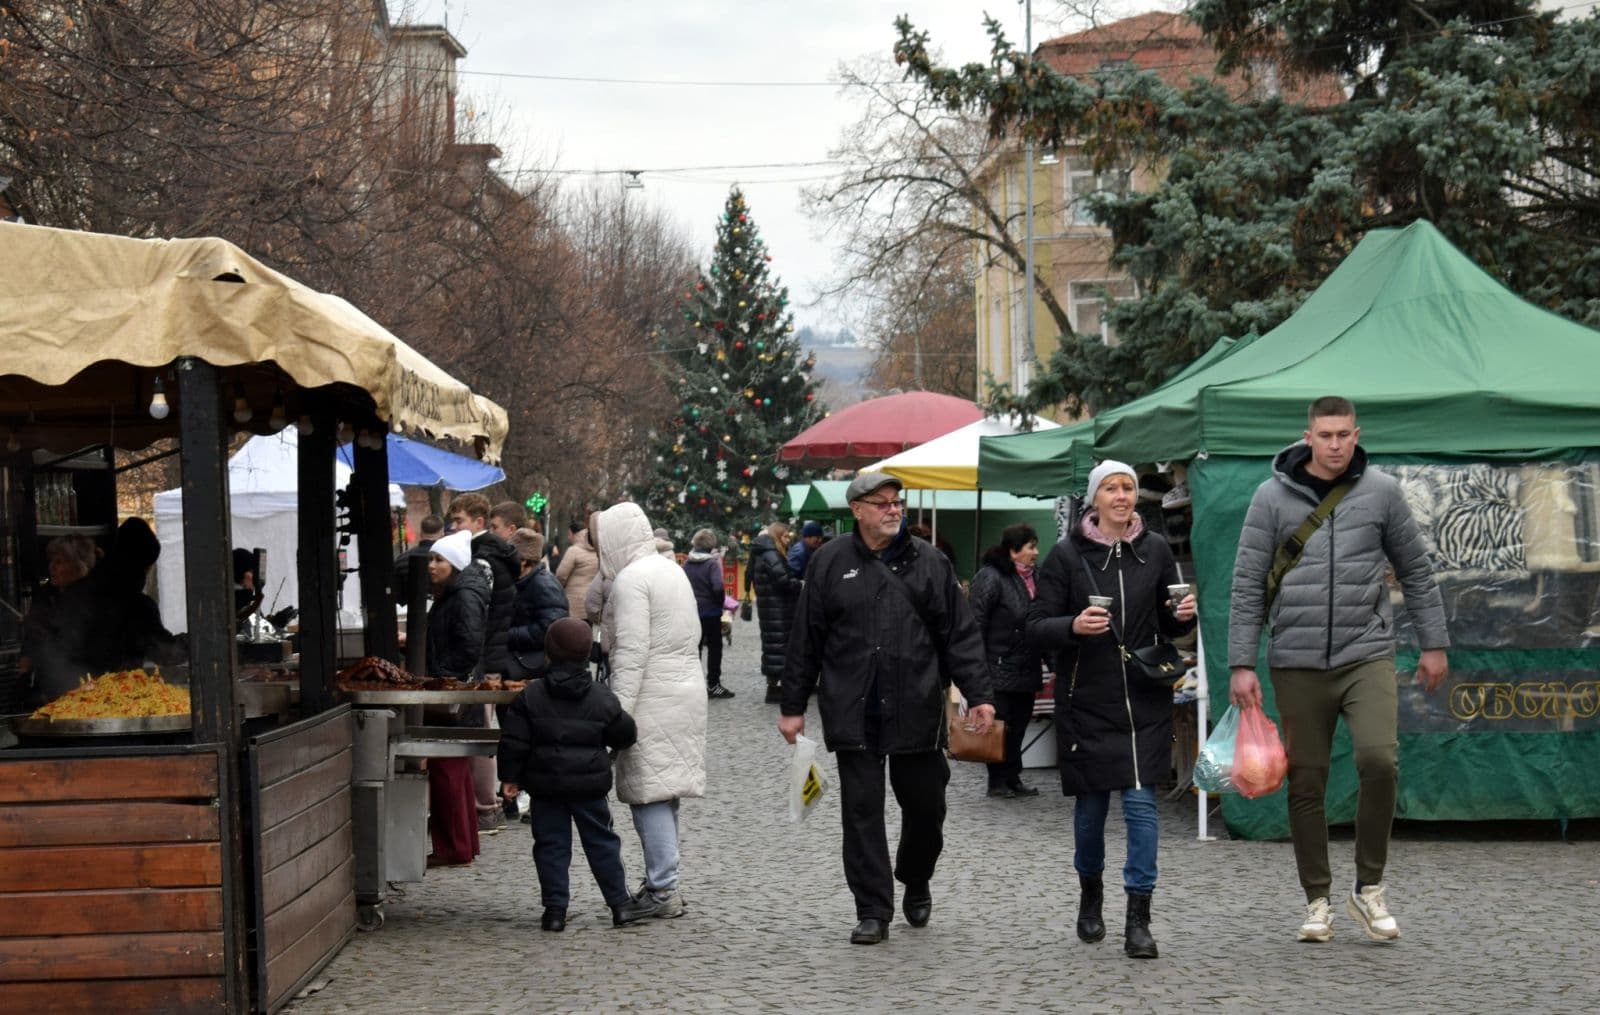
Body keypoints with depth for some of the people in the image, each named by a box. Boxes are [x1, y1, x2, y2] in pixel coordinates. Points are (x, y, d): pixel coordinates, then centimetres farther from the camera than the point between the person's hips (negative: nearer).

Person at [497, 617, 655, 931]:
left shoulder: (530, 696, -5)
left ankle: (554, 909, 5)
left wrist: (510, 777, 2)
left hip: (545, 786, 0)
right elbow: (624, 734, 6)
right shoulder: (601, 699, -4)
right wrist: (630, 733, 29)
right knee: (601, 842, 10)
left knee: (550, 845, 7)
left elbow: (514, 741, -6)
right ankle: (620, 904, 13)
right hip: (589, 786, 0)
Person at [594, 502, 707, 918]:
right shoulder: (671, 569, 17)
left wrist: (618, 710, -19)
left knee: (649, 793, -7)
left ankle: (663, 890, -8)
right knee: (664, 792, 13)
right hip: (687, 691, 9)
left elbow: (632, 652, -18)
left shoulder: (631, 580, -12)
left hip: (653, 697, -9)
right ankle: (663, 882, 18)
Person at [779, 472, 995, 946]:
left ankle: (916, 884, 34)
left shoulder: (929, 562, 5)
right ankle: (873, 911, 7)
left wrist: (978, 695, -3)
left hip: (916, 711, 1)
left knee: (925, 805, 8)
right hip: (852, 712, -1)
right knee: (862, 812, 0)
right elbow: (805, 640, 8)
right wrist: (792, 705, 7)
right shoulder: (830, 563, 4)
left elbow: (961, 634, 5)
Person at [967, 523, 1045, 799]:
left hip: (1026, 670, 8)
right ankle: (997, 781, 5)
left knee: (1019, 724, 10)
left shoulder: (1033, 578, 12)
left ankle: (1013, 778, 18)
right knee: (1000, 725, -2)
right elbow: (976, 624, -15)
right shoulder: (990, 578, -12)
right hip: (1000, 669, -8)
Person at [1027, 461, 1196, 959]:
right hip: (1086, 699, -1)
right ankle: (1090, 894, 35)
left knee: (1141, 801, -8)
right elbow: (1036, 627, -4)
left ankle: (1138, 921, -4)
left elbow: (1169, 626, 15)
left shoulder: (1155, 550, 5)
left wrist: (1184, 615, -8)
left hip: (1144, 700, 1)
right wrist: (1074, 626, -23)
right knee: (1091, 802, 8)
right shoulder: (1067, 555, -3)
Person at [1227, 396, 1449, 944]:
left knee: (1379, 760, -19)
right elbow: (1248, 585, 2)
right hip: (1297, 663, 1)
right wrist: (1242, 663, -3)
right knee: (1306, 784, 4)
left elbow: (1415, 572, 12)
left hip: (1367, 656, 0)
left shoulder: (1381, 492, 4)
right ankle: (1318, 901, 18)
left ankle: (1368, 887, 0)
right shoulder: (1273, 497, 1)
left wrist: (1434, 643, 10)